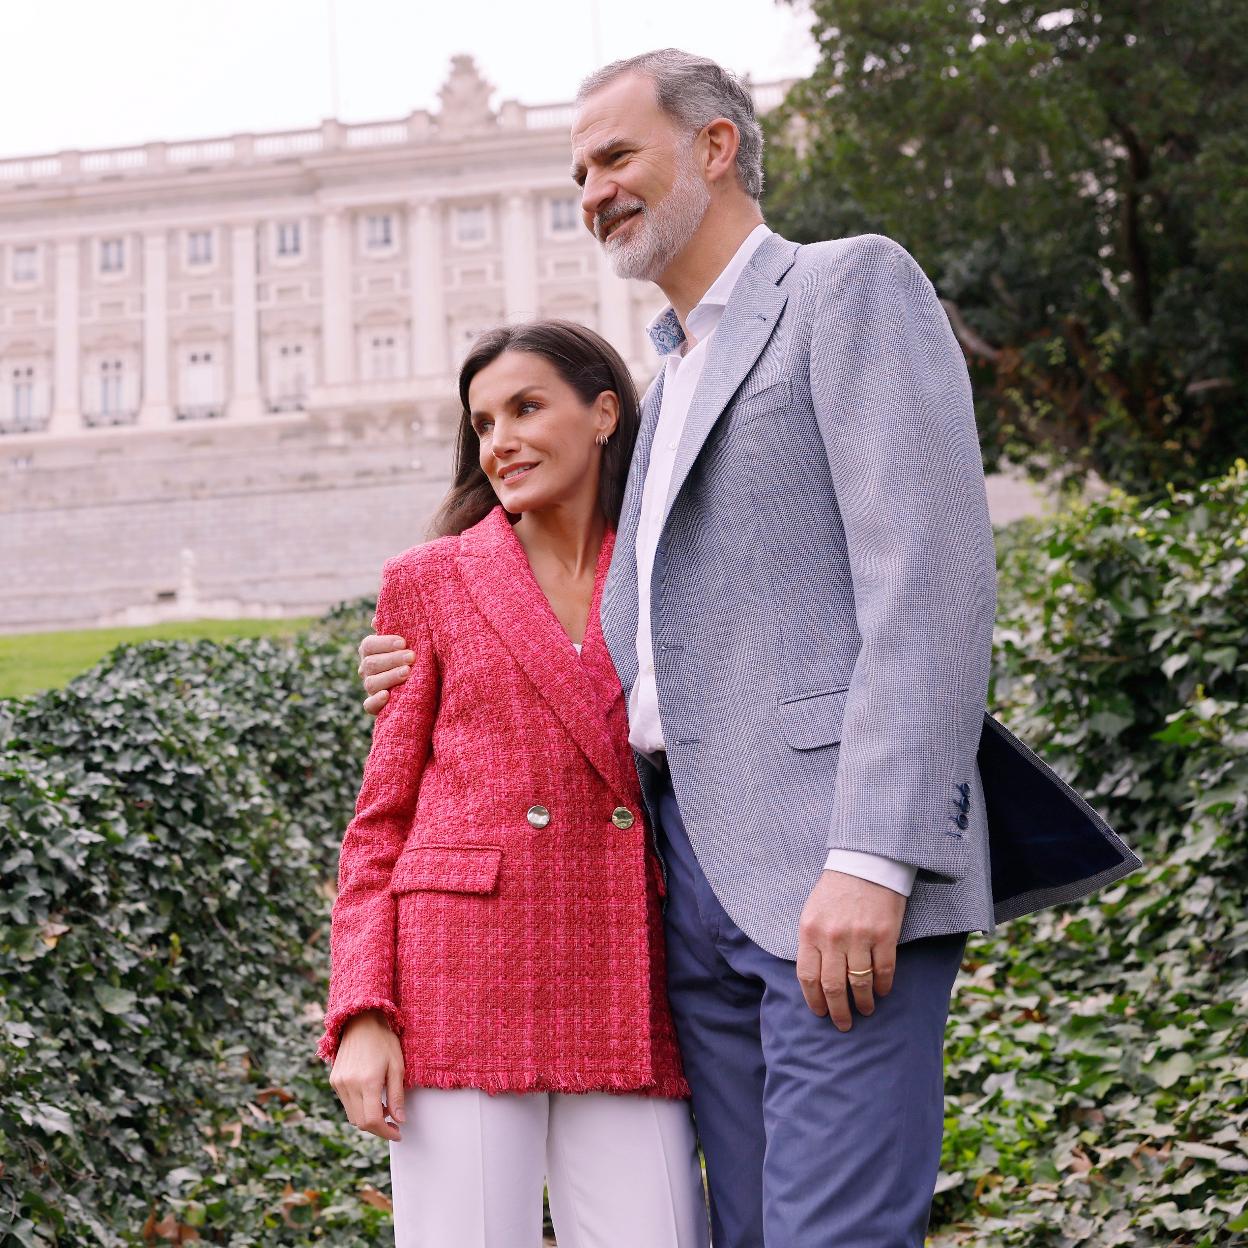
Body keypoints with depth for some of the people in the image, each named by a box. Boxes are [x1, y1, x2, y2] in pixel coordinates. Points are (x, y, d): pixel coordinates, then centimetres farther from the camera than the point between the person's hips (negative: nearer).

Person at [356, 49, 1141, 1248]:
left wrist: (873, 859, -22)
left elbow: (930, 577, -13)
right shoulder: (674, 378, 26)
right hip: (693, 864, 8)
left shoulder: (853, 284, 1)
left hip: (834, 865, -8)